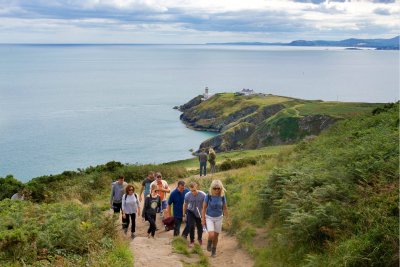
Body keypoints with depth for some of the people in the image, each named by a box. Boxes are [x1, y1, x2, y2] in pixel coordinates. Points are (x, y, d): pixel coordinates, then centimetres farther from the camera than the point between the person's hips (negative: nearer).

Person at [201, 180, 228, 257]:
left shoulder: (222, 196, -12)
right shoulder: (208, 196, -18)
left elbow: (225, 208, 0)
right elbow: (204, 208, -9)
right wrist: (203, 219, -9)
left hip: (218, 218, 2)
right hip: (209, 217, -2)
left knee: (216, 236, 9)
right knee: (211, 235, -18)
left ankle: (214, 250, 34)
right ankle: (209, 242, 18)